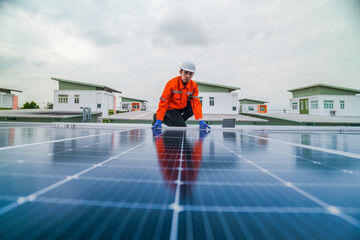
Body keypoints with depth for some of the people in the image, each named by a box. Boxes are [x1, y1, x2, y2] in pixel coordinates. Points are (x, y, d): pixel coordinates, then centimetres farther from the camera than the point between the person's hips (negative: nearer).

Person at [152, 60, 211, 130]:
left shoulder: (194, 85, -14)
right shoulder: (172, 83, -25)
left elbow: (196, 103, -17)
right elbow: (163, 102, -23)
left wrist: (201, 121, -28)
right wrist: (159, 121, -30)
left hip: (183, 107, 5)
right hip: (171, 109, -5)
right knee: (182, 127, -19)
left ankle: (179, 120, -5)